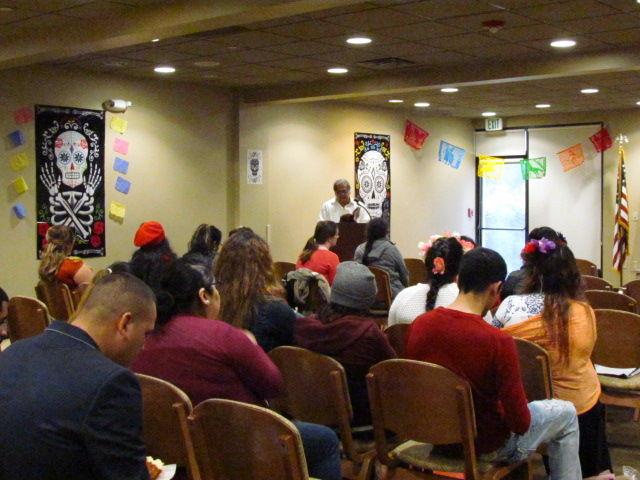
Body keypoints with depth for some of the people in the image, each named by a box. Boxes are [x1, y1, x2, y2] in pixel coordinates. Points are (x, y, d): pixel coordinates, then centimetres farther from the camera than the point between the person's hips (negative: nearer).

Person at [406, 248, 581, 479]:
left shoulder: (419, 325, -13)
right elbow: (520, 422, -22)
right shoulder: (498, 341, -30)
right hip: (484, 443, -6)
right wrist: (519, 420, 1)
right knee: (566, 412, 18)